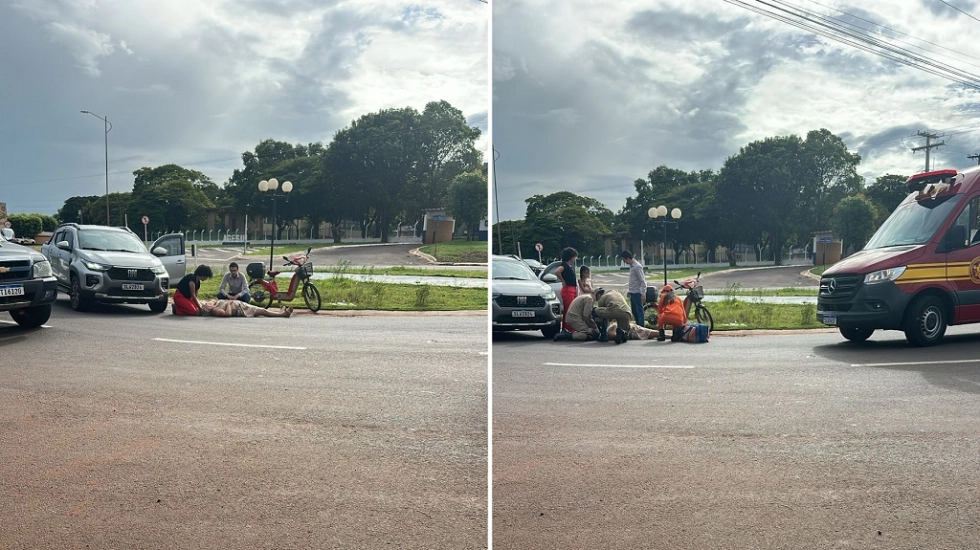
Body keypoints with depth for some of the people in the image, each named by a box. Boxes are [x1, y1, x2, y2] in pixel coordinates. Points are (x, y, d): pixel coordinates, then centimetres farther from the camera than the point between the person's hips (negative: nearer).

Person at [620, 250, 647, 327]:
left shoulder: (637, 266, -17)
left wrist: (643, 294, -22)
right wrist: (629, 290, 21)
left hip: (637, 293, -9)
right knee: (634, 310, 14)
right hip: (632, 292, 9)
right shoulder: (631, 266, 10)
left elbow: (643, 281, -19)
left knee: (639, 311, -5)